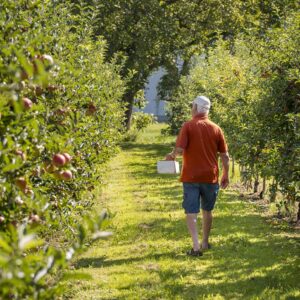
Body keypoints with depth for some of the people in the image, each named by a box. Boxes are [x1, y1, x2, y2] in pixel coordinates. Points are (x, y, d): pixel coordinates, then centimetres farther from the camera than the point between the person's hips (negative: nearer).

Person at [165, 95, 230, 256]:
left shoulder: (188, 126, -8)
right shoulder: (216, 128, 2)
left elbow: (179, 149, -17)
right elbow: (225, 156, 3)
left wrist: (171, 156, 4)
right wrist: (226, 175, 13)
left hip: (191, 177, -3)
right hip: (210, 177, 3)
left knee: (191, 212, -2)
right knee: (207, 210, 19)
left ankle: (196, 246, -15)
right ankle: (205, 242, 30)